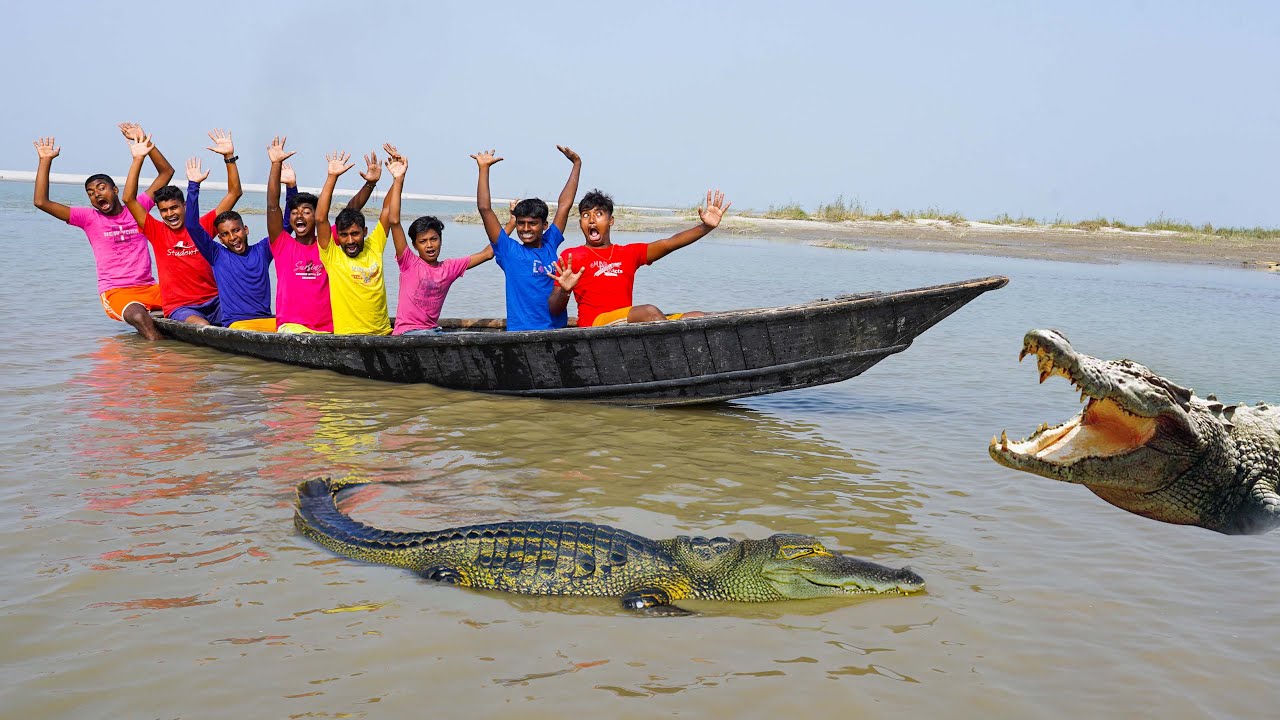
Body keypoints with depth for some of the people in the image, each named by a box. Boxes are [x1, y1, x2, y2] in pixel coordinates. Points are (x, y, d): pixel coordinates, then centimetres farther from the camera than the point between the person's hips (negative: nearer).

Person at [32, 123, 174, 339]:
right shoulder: (89, 218, 6)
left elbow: (166, 172, 11)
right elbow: (41, 201, -1)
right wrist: (45, 160, -1)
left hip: (149, 287, 3)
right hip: (116, 292, -3)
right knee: (140, 317, -37)